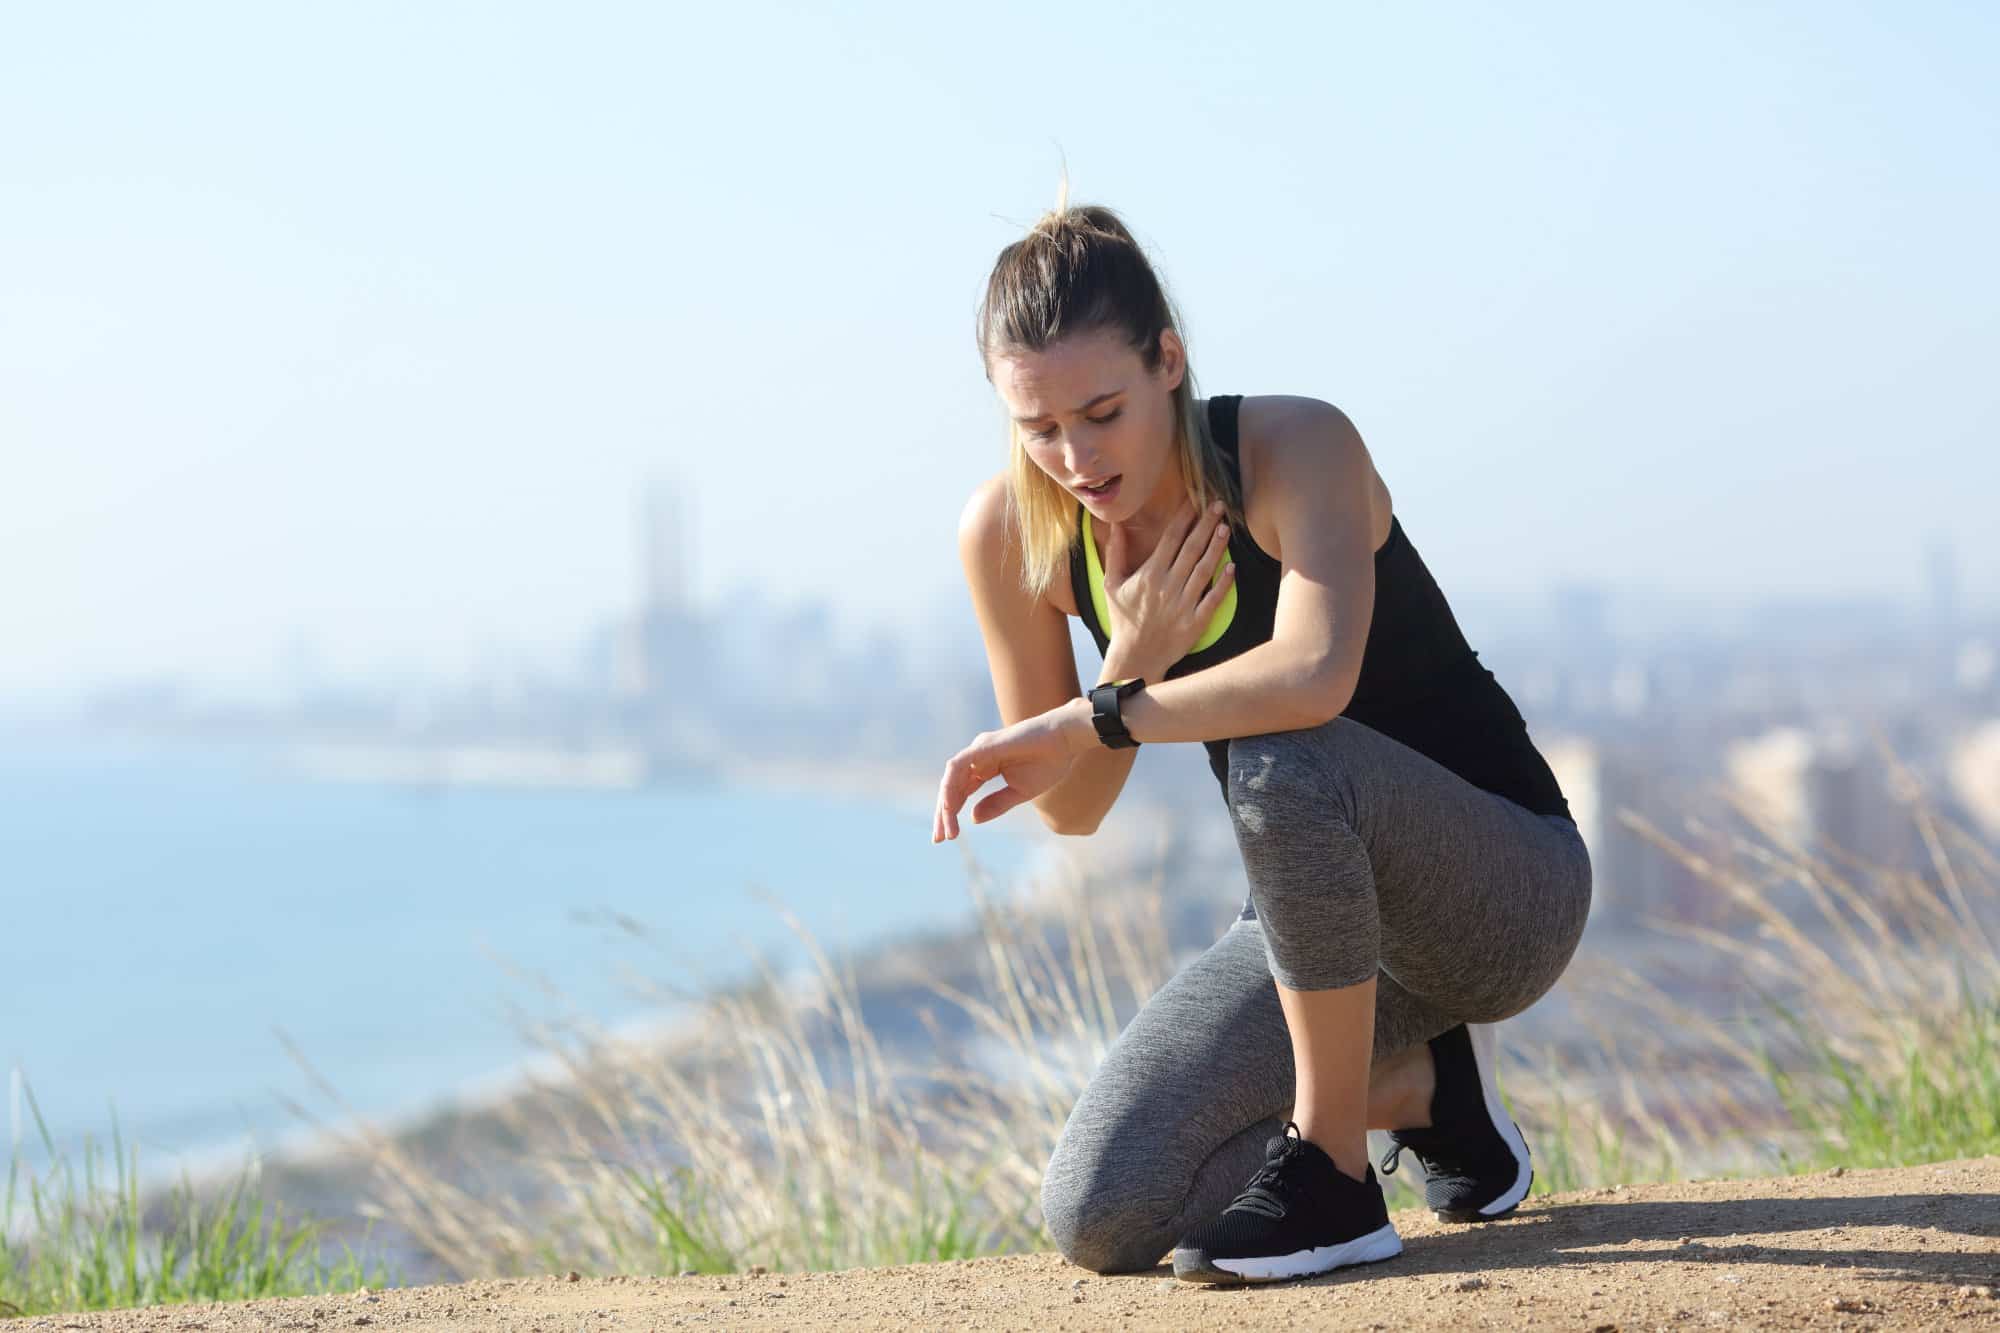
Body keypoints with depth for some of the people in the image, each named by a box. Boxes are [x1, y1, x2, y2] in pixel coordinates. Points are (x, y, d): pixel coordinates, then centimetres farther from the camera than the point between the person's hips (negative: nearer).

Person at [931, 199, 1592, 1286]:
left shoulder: (1297, 448, -22)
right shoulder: (1010, 534, -8)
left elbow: (1315, 676, -42)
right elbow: (1070, 811, -3)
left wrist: (1099, 715, -34)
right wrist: (1133, 662, -20)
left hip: (1511, 889, -6)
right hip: (1325, 915, 6)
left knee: (1280, 762, -39)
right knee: (1098, 1221, -13)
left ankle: (1333, 1176, -20)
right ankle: (1417, 1087, 12)